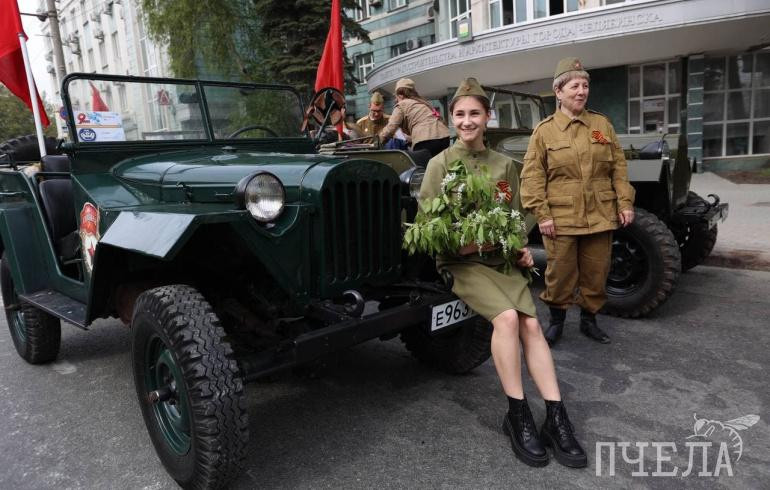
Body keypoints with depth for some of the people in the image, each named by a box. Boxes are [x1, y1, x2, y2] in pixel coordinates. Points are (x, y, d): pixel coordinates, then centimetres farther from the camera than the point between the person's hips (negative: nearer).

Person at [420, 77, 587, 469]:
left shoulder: (505, 165, 11)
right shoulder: (440, 164, -2)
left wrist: (522, 248, -2)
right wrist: (461, 244, -20)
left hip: (501, 260, 4)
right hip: (461, 263, -4)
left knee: (531, 324, -17)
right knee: (507, 317, -26)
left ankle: (556, 419, -11)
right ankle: (517, 416, -13)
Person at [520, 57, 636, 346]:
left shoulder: (602, 124, 10)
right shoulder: (544, 130, 0)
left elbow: (618, 168, 11)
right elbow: (532, 176, -4)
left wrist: (625, 203, 3)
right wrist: (541, 214, -11)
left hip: (600, 216, 3)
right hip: (560, 218, -3)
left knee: (596, 272, 10)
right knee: (560, 273, 4)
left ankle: (589, 319, 29)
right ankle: (556, 320, 24)